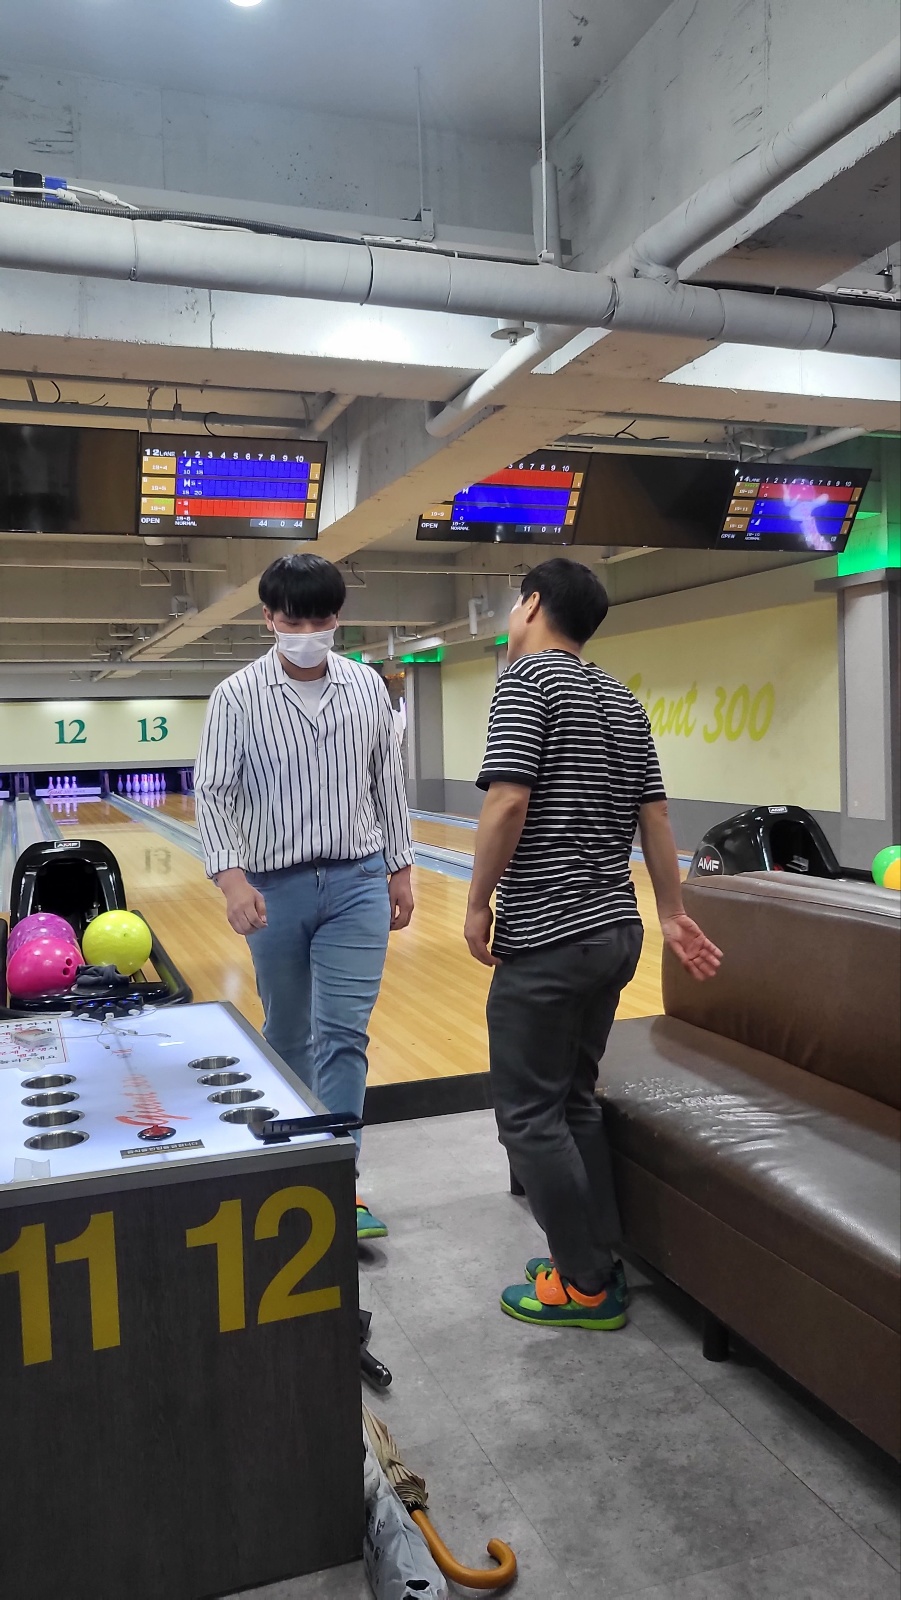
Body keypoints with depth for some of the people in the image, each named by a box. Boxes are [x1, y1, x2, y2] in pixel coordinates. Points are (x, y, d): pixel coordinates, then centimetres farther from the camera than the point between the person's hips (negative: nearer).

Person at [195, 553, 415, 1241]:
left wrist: (401, 868, 9)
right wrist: (232, 877, -22)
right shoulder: (238, 697, -6)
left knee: (343, 1032, -6)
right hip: (275, 887, 0)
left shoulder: (367, 687, 1)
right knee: (287, 1032, 16)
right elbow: (214, 793, -8)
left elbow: (389, 783, 8)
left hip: (357, 881, 0)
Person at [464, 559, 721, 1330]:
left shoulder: (528, 680, -11)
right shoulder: (622, 702, 12)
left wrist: (478, 902, -9)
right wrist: (674, 915, 18)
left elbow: (509, 803, -20)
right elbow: (655, 816, 12)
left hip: (546, 939, -8)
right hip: (613, 932, 8)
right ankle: (597, 1260, 27)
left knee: (530, 1113, 5)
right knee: (575, 1100, 19)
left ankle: (585, 1285, 15)